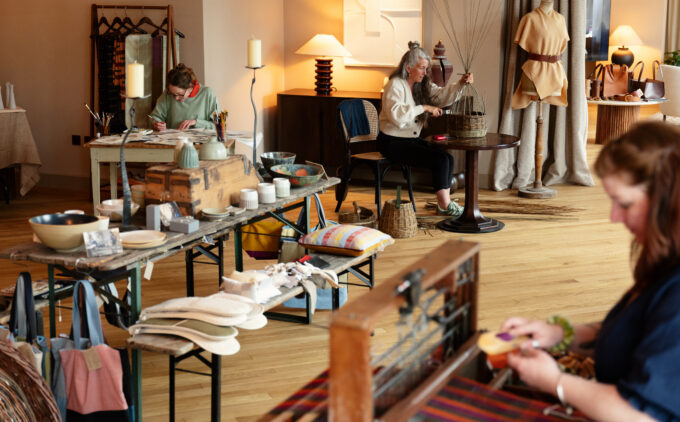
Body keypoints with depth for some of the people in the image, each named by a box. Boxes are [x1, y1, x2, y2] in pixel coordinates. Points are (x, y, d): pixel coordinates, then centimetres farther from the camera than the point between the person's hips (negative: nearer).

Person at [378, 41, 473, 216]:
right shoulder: (395, 85, -15)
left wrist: (460, 84, -13)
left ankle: (445, 203, -4)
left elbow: (441, 96, 3)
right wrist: (423, 108, -28)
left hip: (412, 139, 8)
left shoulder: (422, 85, 12)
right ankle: (444, 205, -7)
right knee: (440, 159, -19)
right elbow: (396, 115, -29)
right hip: (393, 142, -8)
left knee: (448, 158, -10)